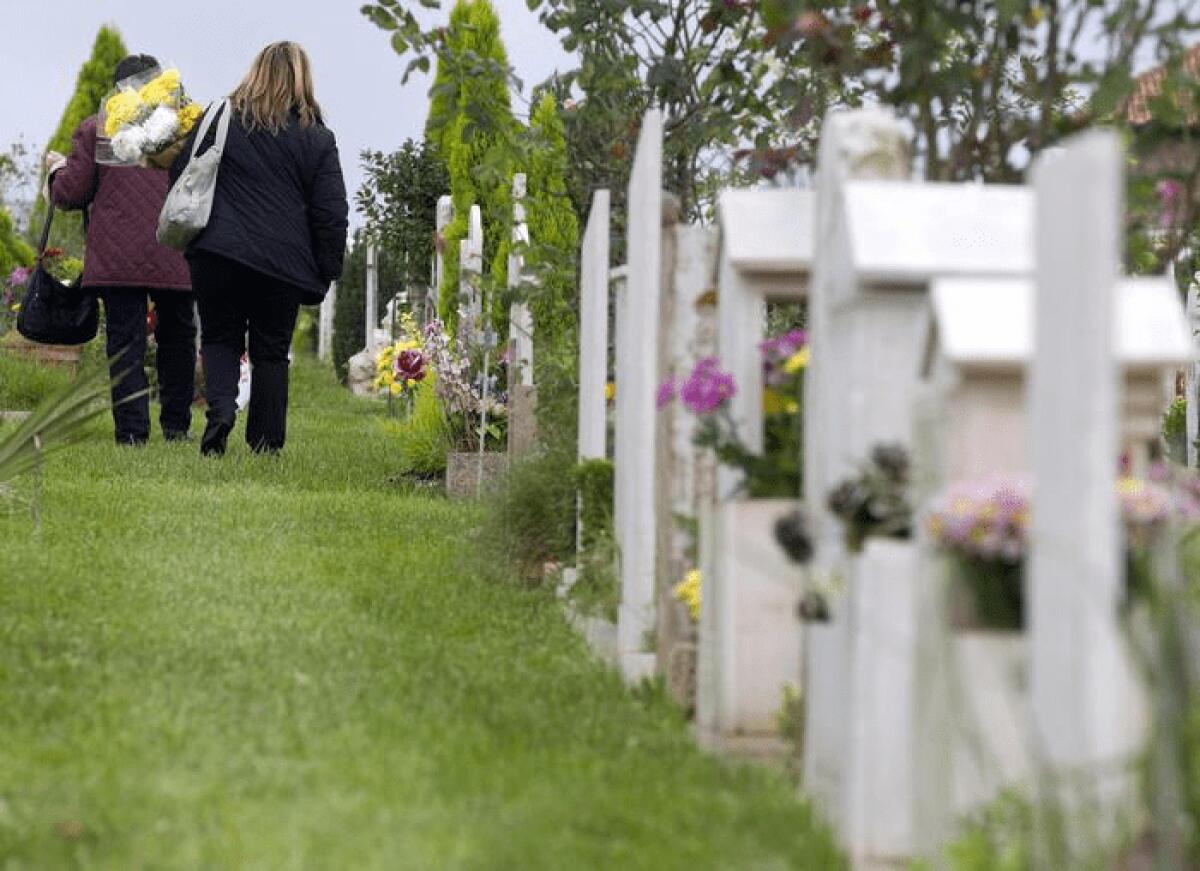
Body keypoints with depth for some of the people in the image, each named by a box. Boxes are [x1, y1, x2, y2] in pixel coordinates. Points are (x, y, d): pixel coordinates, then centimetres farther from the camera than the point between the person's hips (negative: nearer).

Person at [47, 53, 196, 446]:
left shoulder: (94, 129, 0)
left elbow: (70, 195, 1)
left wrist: (57, 169, 21)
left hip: (117, 260, -1)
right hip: (176, 261, 1)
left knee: (125, 345, 2)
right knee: (176, 340, 17)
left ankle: (132, 432, -4)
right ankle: (176, 426, 21)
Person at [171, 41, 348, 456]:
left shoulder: (219, 118, 3)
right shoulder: (317, 138, 2)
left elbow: (181, 173, 5)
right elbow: (331, 213, 1)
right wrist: (326, 273, 8)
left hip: (218, 251, 0)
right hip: (284, 262, 0)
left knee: (220, 338, 12)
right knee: (271, 351, 10)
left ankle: (221, 406, -15)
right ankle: (266, 444, 8)